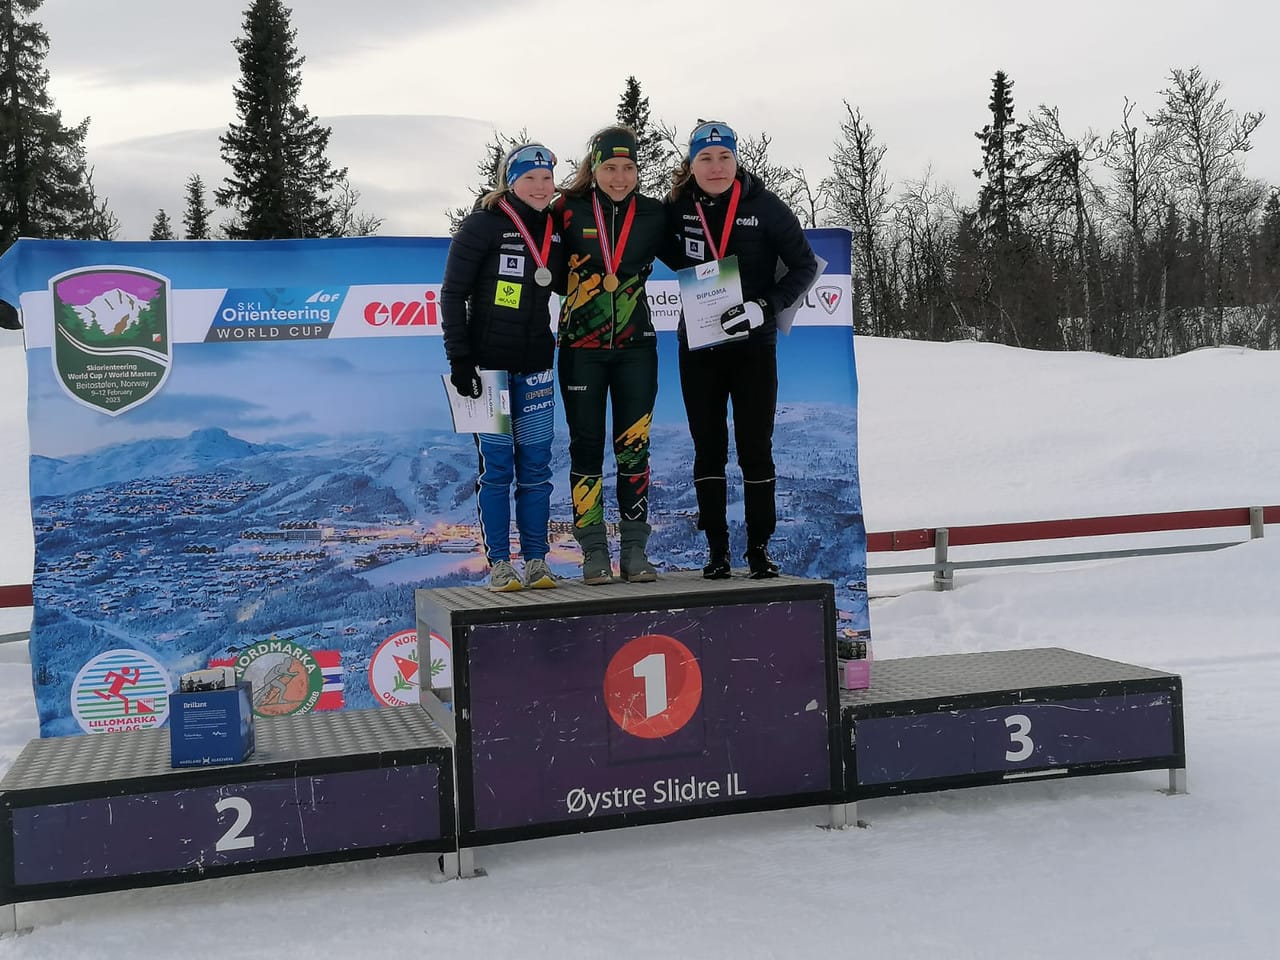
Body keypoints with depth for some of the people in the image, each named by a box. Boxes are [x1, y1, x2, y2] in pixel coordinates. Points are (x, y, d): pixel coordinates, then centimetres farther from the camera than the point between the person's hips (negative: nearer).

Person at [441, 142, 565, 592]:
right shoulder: (483, 225, -7)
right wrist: (458, 359, -12)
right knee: (496, 464, -1)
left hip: (535, 366, 5)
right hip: (488, 363, -4)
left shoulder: (556, 230, 9)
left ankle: (536, 561, 14)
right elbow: (452, 293, -7)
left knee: (536, 465, 5)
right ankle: (499, 564, 8)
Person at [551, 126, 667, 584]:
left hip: (635, 345, 1)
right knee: (586, 445, 2)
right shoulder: (569, 211, -2)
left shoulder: (654, 214, 3)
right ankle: (594, 549, 9)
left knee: (634, 445, 3)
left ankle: (634, 549, 11)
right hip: (580, 347, -1)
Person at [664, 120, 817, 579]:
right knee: (708, 448, 6)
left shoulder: (765, 207, -6)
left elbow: (804, 265, -3)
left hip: (753, 345, -2)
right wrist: (696, 277, 1)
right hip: (698, 347, 2)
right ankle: (716, 549, 15)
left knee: (756, 448, 1)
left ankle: (759, 548, 12)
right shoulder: (678, 208, 1)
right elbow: (667, 248, 21)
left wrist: (764, 307, -16)